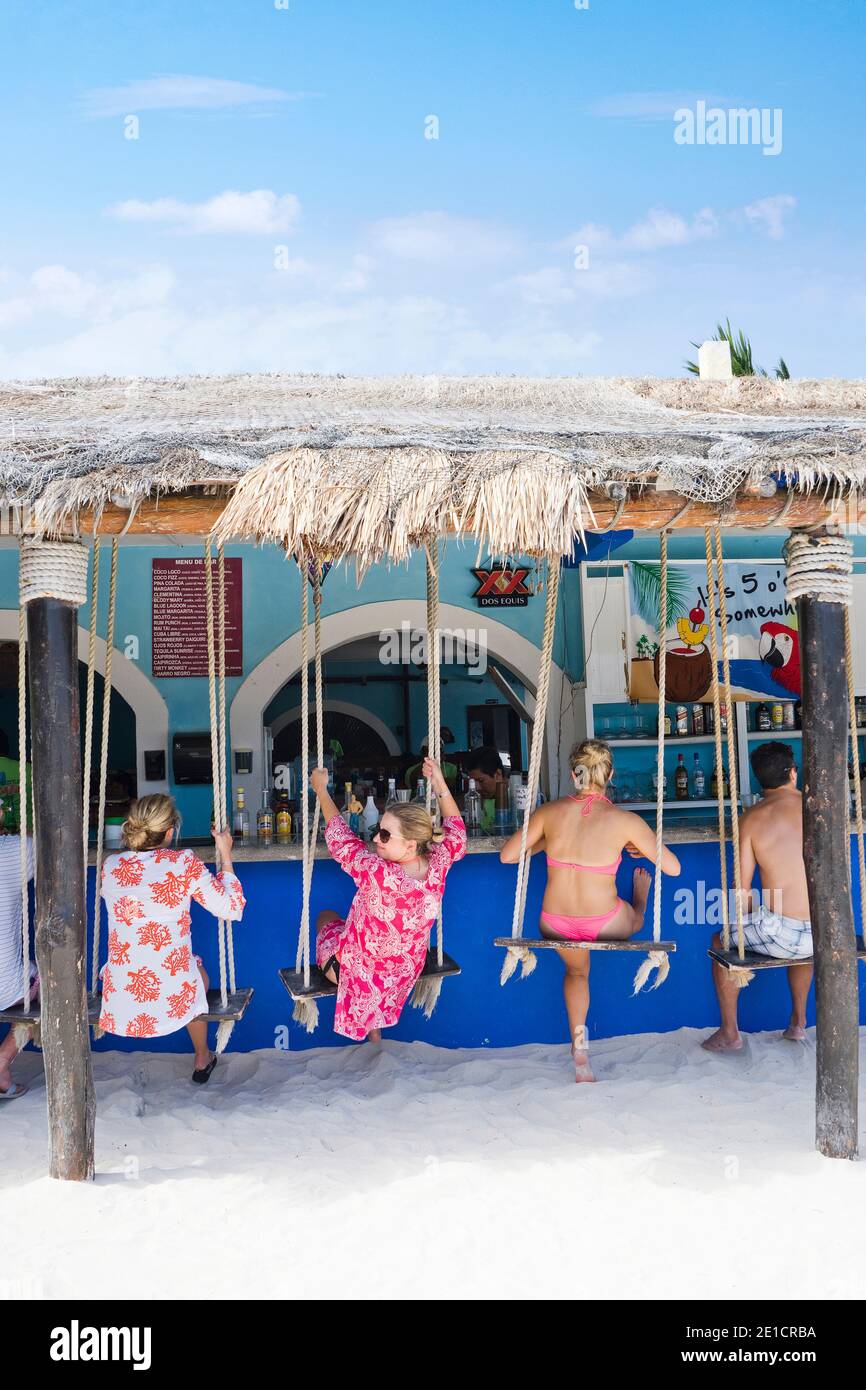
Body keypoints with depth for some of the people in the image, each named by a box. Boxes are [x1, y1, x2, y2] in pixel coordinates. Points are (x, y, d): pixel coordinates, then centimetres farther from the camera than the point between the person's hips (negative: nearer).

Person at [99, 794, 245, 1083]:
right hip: (173, 1001, -2)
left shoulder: (111, 865, -5)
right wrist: (226, 855, 4)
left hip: (119, 1000, 2)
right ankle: (202, 1059, 50)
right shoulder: (184, 863, -14)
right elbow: (232, 908, -7)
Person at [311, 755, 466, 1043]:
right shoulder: (437, 866, -22)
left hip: (358, 972, -4)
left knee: (326, 917, 24)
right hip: (404, 975, 4)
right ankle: (373, 1030, 32)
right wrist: (440, 784, -1)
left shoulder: (379, 874, -38)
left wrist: (320, 789, -10)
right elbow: (456, 833, 1)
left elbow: (341, 840, -22)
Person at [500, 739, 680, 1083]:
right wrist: (640, 848, 14)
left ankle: (579, 1041, 23)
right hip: (605, 924, -2)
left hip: (556, 925, 2)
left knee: (576, 970, 35)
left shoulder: (550, 812, -7)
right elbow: (673, 867, -4)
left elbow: (507, 855, 1)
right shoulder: (625, 820, -12)